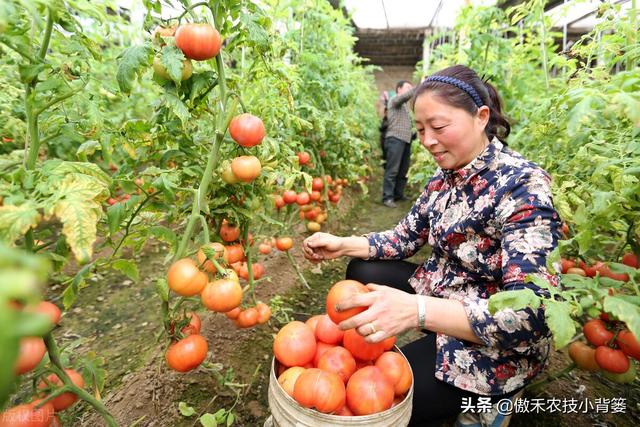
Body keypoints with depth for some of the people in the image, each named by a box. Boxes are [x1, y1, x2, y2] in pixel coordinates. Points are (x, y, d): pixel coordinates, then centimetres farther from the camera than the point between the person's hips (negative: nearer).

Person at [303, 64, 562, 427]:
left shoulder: (523, 186, -25)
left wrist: (416, 310, -47)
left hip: (497, 346, -7)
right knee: (362, 272, 7)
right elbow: (406, 237, 7)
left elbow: (530, 314, -33)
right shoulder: (445, 175, -1)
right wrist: (342, 245, -8)